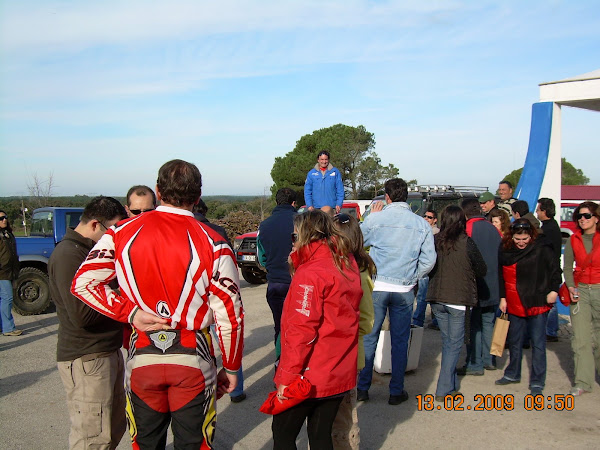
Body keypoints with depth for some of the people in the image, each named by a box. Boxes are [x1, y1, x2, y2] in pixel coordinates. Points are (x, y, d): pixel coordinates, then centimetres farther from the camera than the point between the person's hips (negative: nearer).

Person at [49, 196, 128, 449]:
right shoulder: (69, 254, -17)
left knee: (115, 427, 17)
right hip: (85, 359, -10)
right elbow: (81, 314, -24)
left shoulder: (94, 250, 15)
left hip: (108, 351, 10)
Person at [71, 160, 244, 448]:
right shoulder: (213, 244, -9)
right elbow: (229, 314, -8)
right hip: (193, 359, -2)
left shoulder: (122, 233, -3)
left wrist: (131, 313, -6)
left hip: (142, 357, 2)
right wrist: (231, 367, 4)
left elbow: (83, 283, -5)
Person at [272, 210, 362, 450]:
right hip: (340, 374, 7)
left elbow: (301, 331, -22)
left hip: (310, 377, -7)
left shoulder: (310, 274, -19)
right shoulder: (348, 266, 5)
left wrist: (287, 377, -15)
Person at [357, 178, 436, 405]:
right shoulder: (421, 224, 0)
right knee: (400, 341, 11)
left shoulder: (376, 219, -7)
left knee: (369, 337, 8)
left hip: (376, 287, -1)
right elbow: (429, 260, 2)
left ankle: (362, 388, 15)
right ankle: (396, 391, 19)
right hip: (405, 290, 2)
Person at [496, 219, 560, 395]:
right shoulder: (506, 250, 4)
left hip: (537, 303, -5)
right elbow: (501, 276, 13)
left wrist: (554, 290, -8)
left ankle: (537, 382, 8)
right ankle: (513, 374, 32)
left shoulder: (542, 249, -8)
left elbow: (555, 271, -1)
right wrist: (502, 298, 11)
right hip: (514, 304, 5)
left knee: (538, 343, 0)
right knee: (514, 341, 16)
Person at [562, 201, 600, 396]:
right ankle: (583, 382, 6)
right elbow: (567, 267, 9)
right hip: (580, 291, 2)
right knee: (580, 338, 0)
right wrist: (571, 287, -5)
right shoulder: (574, 240, 8)